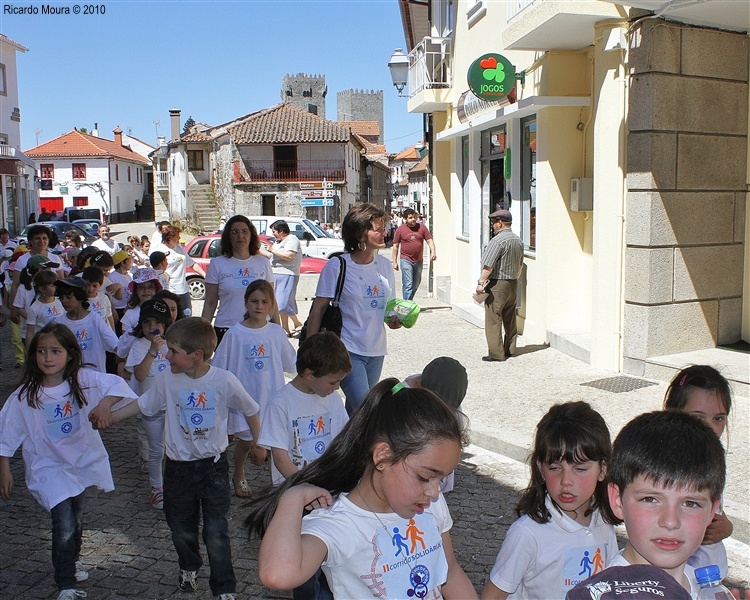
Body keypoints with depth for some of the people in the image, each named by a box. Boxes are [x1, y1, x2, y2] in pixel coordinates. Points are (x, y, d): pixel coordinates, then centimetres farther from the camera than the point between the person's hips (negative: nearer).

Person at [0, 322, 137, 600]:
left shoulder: (83, 380, -16)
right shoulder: (24, 396, -16)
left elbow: (116, 384, -27)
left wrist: (105, 402, -46)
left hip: (82, 460, 3)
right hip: (49, 466, -3)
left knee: (77, 518, 22)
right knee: (64, 525, -13)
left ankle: (72, 559, 52)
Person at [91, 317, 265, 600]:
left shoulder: (224, 381, -16)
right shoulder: (168, 380, -9)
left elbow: (250, 410, -2)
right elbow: (143, 404, 7)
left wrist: (257, 444, 8)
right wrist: (110, 417, -3)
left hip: (213, 466, -3)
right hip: (178, 467, 3)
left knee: (216, 533, -3)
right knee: (181, 529, 18)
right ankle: (189, 567, 48)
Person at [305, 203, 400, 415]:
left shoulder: (385, 265, 6)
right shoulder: (337, 266, -10)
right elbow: (318, 309, -8)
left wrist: (394, 319, -5)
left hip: (376, 351, 6)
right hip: (347, 350, -6)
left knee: (355, 412, 15)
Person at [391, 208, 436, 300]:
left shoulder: (422, 227, 3)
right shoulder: (400, 230, -2)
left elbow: (430, 240, 2)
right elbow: (395, 246, 2)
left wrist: (433, 252, -17)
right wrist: (394, 261, 0)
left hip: (419, 260, 4)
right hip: (406, 260, -4)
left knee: (416, 284, 16)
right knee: (408, 285, -10)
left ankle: (409, 301, 35)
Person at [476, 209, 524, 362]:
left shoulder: (498, 240, -17)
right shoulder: (518, 240, 9)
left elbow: (488, 266, -21)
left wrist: (480, 282, -14)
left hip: (497, 284, -9)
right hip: (513, 283, 9)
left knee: (493, 319, -2)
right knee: (510, 319, 16)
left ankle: (496, 353, -1)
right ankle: (510, 349, 23)